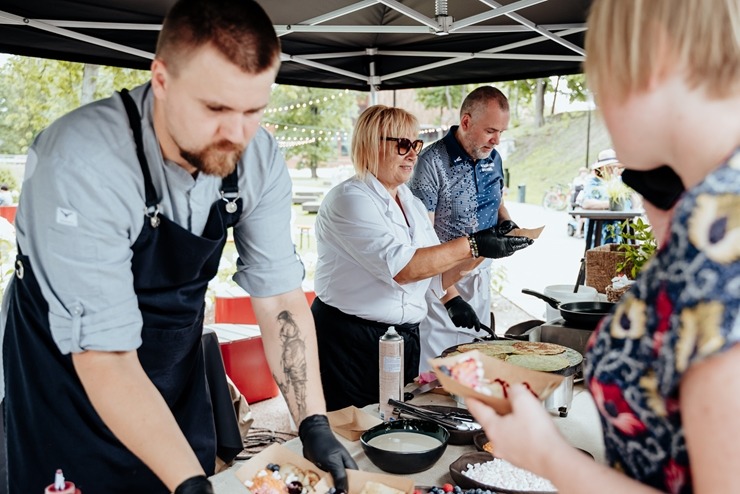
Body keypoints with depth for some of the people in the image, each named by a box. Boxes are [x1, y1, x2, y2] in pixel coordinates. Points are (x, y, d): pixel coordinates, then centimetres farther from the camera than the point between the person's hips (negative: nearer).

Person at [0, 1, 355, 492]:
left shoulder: (259, 159, -16)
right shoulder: (84, 163, -32)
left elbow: (280, 296, -11)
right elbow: (105, 354, -31)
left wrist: (314, 425, -19)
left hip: (177, 368, 5)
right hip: (70, 371, -4)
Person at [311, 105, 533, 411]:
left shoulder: (412, 203, 12)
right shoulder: (350, 199, -13)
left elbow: (438, 276, 11)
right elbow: (401, 267, -25)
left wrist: (483, 249, -4)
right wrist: (471, 245, -23)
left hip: (405, 339, 8)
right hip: (349, 342, -7)